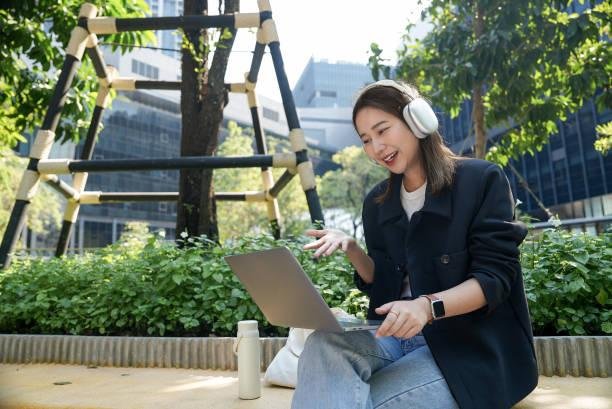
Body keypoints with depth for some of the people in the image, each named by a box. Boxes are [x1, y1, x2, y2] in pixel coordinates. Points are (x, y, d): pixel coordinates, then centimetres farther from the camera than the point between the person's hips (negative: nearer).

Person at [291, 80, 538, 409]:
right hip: (401, 336, 5)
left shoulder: (481, 179, -5)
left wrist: (429, 306, -29)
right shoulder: (377, 202, 11)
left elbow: (494, 277, -11)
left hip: (470, 344, -4)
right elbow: (384, 284, 13)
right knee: (323, 345, -28)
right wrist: (350, 248, -7)